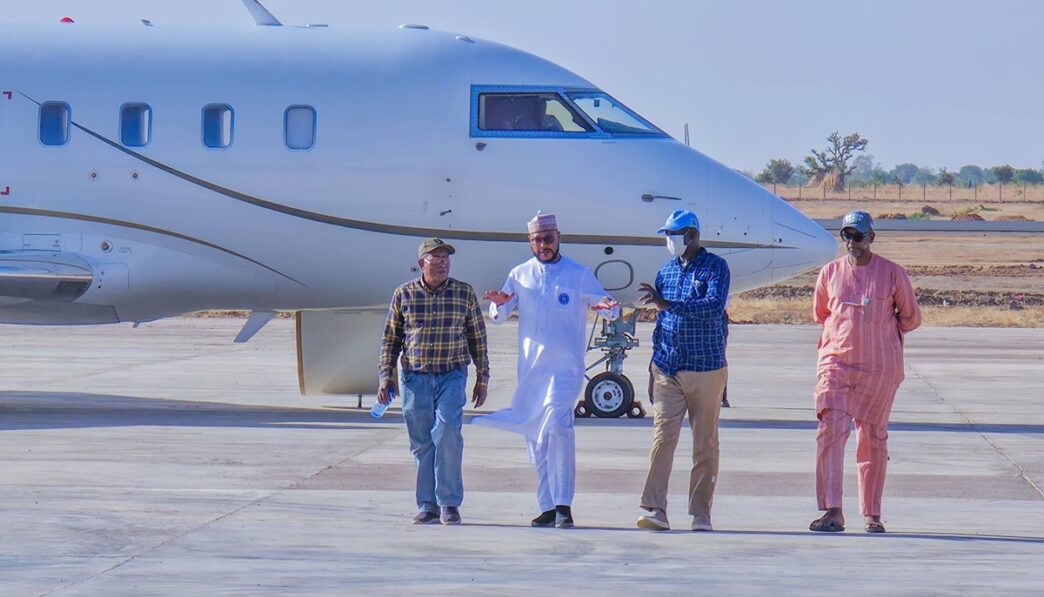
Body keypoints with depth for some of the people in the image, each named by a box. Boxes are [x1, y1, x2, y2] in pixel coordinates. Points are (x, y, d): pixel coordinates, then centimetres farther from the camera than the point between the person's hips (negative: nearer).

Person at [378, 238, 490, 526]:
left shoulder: (464, 293, 3)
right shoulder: (404, 294, 3)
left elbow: (478, 338, 10)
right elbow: (390, 338, 9)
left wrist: (482, 377, 9)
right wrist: (386, 375, 3)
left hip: (452, 375, -1)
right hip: (415, 377, 1)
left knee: (447, 433, -17)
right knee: (421, 442, 2)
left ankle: (449, 503, -11)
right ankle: (428, 505, 9)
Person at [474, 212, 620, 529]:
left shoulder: (579, 274, 4)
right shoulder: (520, 275, 12)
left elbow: (605, 304, 6)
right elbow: (498, 317, 10)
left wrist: (608, 308, -18)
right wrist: (499, 304, -14)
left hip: (566, 366, -4)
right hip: (530, 368, 4)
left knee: (556, 426, -22)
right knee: (535, 437, 6)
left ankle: (563, 505, -23)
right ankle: (548, 506, 14)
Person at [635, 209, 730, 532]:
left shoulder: (715, 267, -3)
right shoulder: (667, 270, 13)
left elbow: (714, 306, -20)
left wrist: (667, 304, -29)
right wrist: (657, 361, 15)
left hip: (706, 369, -4)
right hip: (668, 369, 4)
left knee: (705, 442, 3)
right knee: (663, 436, -8)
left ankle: (701, 513, 8)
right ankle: (655, 510, -12)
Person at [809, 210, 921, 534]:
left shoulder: (892, 274, 0)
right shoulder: (830, 273, 6)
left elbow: (911, 317, 10)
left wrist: (880, 332, 9)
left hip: (880, 368, -1)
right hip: (836, 362, 1)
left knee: (873, 439, 6)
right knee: (831, 431, -14)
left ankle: (872, 514, 16)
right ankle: (833, 511, -17)